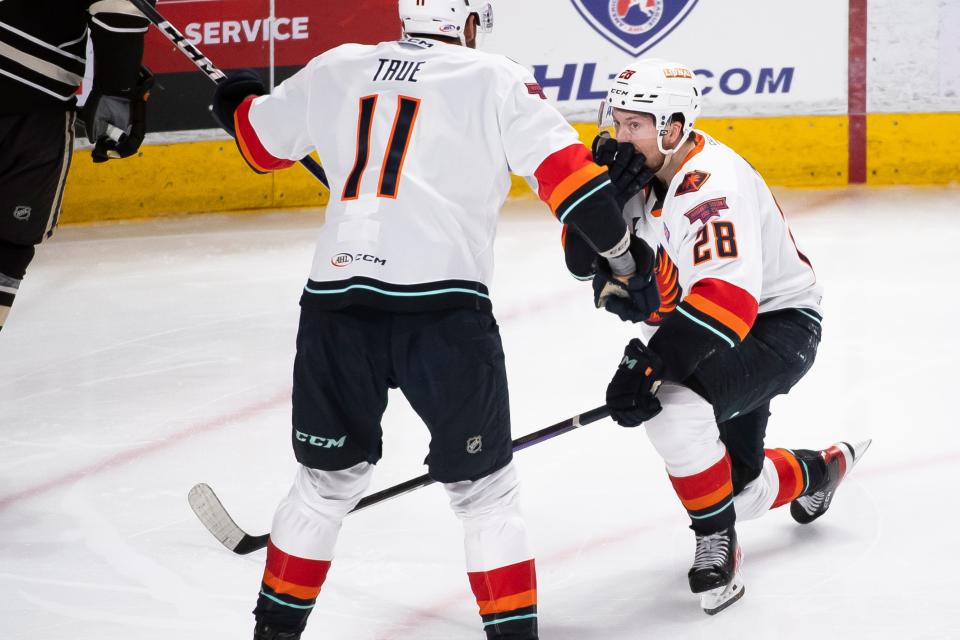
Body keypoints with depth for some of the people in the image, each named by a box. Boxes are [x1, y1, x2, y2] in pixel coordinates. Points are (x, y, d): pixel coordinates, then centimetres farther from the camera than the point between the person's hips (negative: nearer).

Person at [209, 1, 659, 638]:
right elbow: (566, 169, -2)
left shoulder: (337, 69, 16)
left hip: (336, 304, 4)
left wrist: (238, 102, 53)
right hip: (443, 308, -4)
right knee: (485, 490, 10)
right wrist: (625, 257, 8)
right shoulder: (495, 79, 7)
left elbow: (263, 137, 30)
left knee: (328, 479, 22)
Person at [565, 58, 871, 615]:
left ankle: (717, 541, -15)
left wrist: (652, 365, -49)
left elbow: (728, 299, -43)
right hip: (723, 337, 9)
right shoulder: (642, 171, -4)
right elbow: (583, 260, -4)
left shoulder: (710, 185, -31)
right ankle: (821, 470, 48)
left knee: (675, 405, -34)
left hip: (777, 324, -9)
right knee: (735, 491, 17)